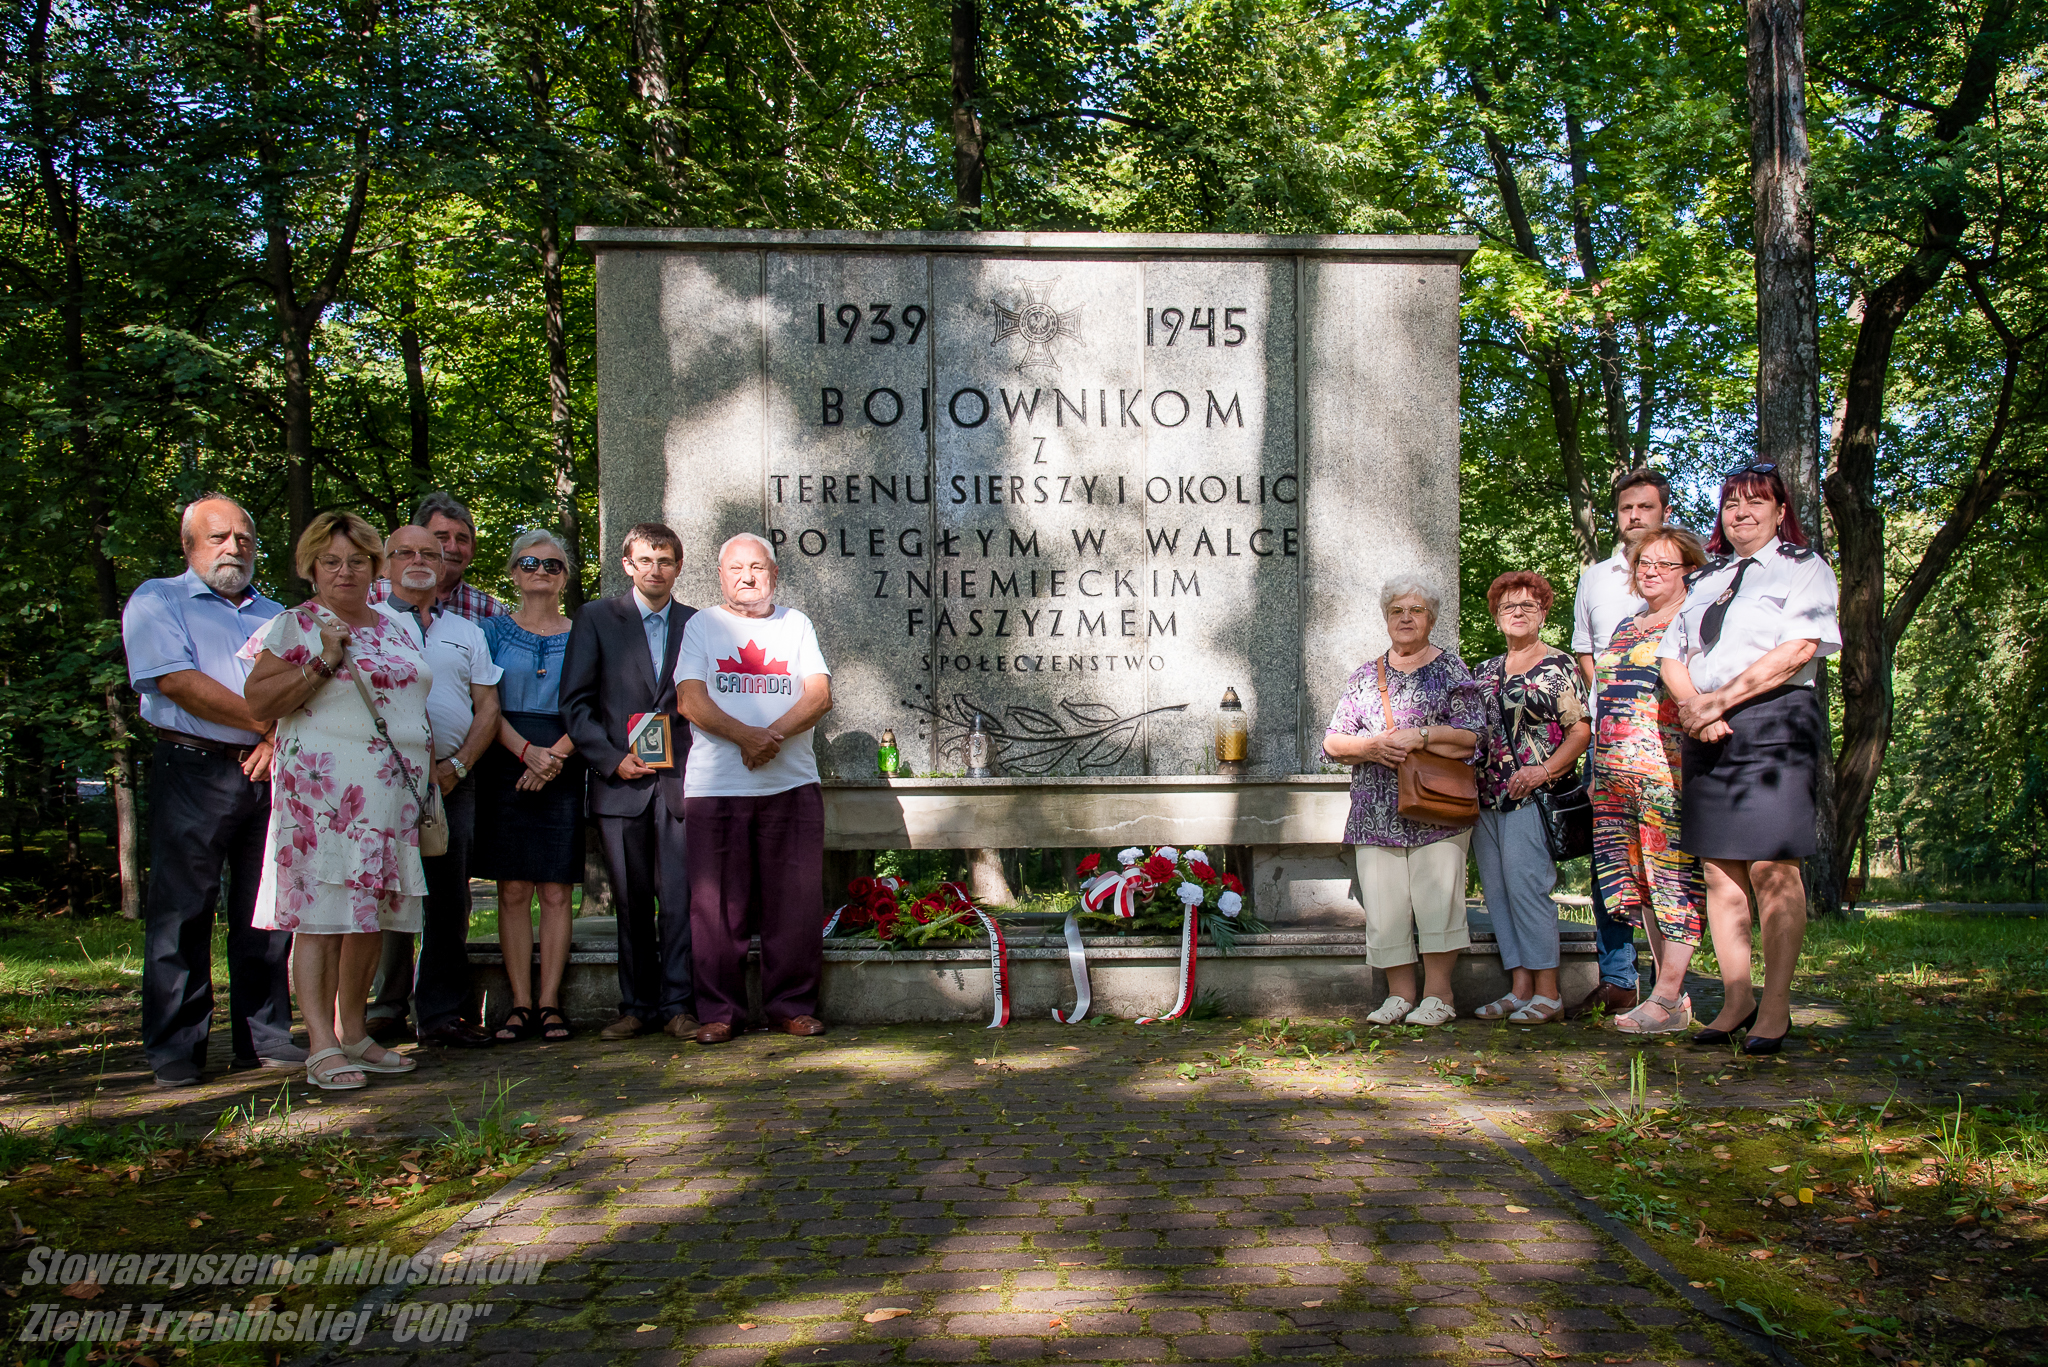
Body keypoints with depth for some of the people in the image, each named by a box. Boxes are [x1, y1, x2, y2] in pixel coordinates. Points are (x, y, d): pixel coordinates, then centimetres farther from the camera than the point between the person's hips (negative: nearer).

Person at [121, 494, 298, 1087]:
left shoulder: (275, 614, 21)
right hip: (194, 770, -4)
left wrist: (280, 740, -10)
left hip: (268, 773, 5)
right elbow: (178, 683, -10)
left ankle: (265, 1036, 11)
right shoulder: (157, 600, 6)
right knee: (181, 913, -3)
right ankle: (176, 1049, 5)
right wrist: (269, 723, -8)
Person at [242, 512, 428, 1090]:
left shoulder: (393, 627, 18)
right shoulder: (295, 626, 0)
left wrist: (430, 771, 18)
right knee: (321, 914, -8)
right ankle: (322, 1047, -5)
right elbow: (257, 702, -8)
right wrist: (323, 664, -17)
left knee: (373, 913, 9)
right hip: (323, 793, -6)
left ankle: (354, 1035, 19)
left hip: (393, 793, 6)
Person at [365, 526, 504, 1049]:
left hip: (453, 781, 3)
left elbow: (488, 706, 12)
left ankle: (441, 1014, 6)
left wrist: (457, 766, -2)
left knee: (450, 899, 1)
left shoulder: (467, 632, 18)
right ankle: (384, 1007, 9)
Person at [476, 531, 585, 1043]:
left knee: (556, 892, -2)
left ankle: (549, 1004, 2)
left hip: (565, 767, 0)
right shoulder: (495, 630, 9)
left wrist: (555, 755, -10)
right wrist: (527, 751, -12)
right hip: (505, 766, 0)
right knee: (513, 890, -1)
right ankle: (520, 1005, 3)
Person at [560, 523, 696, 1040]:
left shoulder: (697, 624, 10)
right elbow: (575, 702, 3)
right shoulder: (596, 619, 7)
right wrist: (612, 759, -6)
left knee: (679, 897, -4)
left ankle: (676, 1004, 5)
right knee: (631, 902, 5)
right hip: (620, 782, 0)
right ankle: (637, 1006, 16)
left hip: (680, 779, 0)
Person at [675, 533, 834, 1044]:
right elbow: (691, 700, -2)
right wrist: (746, 735, -17)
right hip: (716, 786, -1)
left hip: (792, 784, 1)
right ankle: (720, 1012, 9)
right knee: (718, 905, -1)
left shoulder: (796, 625, 16)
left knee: (796, 904, 0)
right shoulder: (701, 626, 11)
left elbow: (820, 695, 3)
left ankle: (792, 1005, 11)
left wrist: (774, 734, -14)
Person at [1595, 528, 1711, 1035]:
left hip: (1669, 767, -8)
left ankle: (1668, 997, -5)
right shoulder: (1625, 627, 21)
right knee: (1642, 877, 7)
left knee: (1674, 873, -6)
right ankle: (1671, 993, 13)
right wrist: (1601, 770, 22)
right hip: (1617, 774, 8)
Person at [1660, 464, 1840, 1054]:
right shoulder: (1704, 580, 23)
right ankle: (1736, 1000, 9)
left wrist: (1717, 701, -12)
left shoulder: (1804, 569, 7)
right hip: (1707, 736, 5)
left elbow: (1798, 650, -9)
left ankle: (1776, 1006, -2)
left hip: (1775, 723, -5)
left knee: (1772, 869, -9)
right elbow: (1672, 656, 15)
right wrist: (1694, 709, -6)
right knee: (1719, 870, 2)